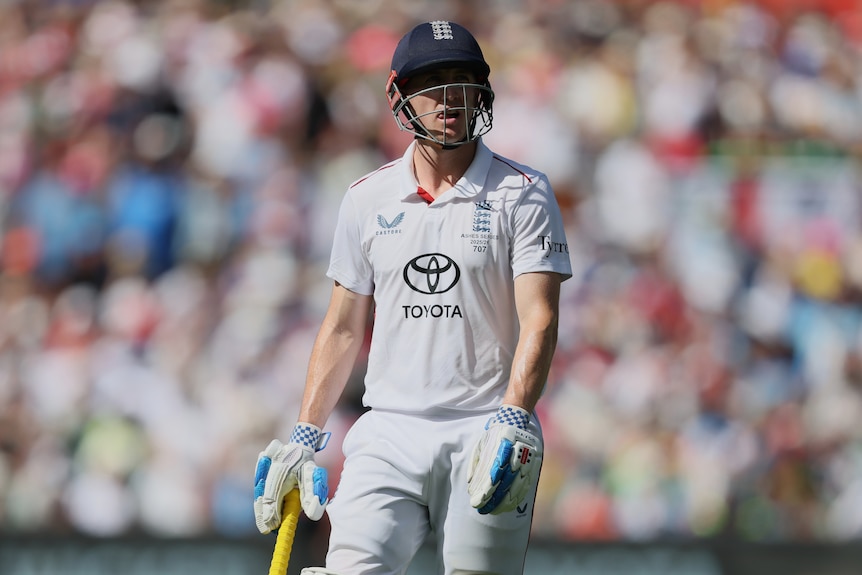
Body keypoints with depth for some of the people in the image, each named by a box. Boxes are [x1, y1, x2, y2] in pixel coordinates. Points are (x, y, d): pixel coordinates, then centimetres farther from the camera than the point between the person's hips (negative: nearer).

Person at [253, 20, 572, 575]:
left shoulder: (523, 194, 0)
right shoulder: (368, 198, 11)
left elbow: (539, 320, -9)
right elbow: (344, 328, 17)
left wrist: (512, 420, -24)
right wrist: (306, 435, 11)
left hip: (485, 436, -2)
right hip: (389, 435, 2)